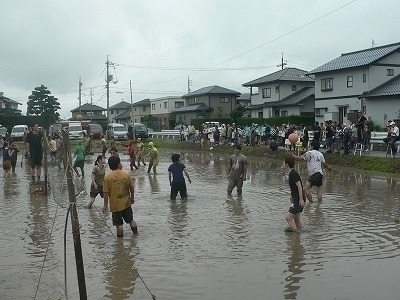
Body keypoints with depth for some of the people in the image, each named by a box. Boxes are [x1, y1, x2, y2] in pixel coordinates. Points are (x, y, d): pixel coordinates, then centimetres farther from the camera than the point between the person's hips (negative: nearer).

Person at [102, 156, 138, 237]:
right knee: (131, 220, 22)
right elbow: (132, 187, 2)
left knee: (119, 224, 8)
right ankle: (136, 233, 33)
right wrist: (132, 198, 17)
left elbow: (106, 192, -12)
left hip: (115, 204, -3)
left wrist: (105, 205, -3)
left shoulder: (107, 177, -14)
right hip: (126, 203, 3)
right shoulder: (126, 174, -6)